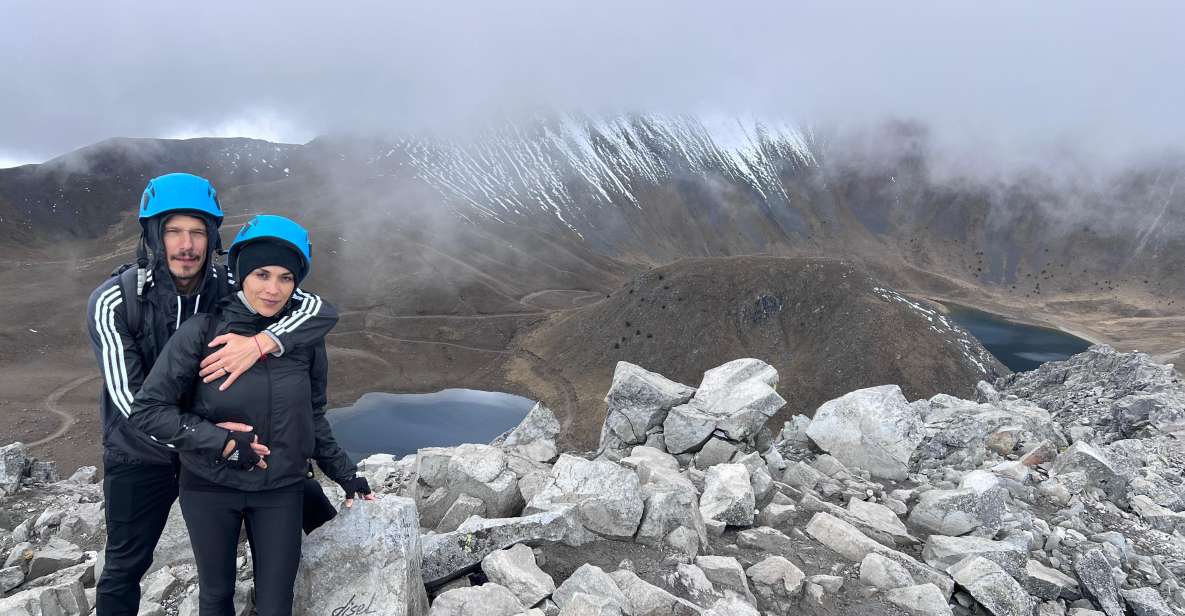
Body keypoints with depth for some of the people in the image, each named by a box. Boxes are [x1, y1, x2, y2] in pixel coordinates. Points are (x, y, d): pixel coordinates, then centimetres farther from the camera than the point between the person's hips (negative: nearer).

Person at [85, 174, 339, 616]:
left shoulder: (232, 287, -18)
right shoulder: (112, 302, -22)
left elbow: (322, 312, -26)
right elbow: (131, 401, -28)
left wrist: (260, 344, -43)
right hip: (142, 452, -2)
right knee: (125, 566, 14)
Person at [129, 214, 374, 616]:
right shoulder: (202, 332, -15)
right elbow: (147, 409, -13)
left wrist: (343, 472, 9)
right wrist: (224, 443, -19)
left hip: (281, 491, 2)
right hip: (210, 490, -1)